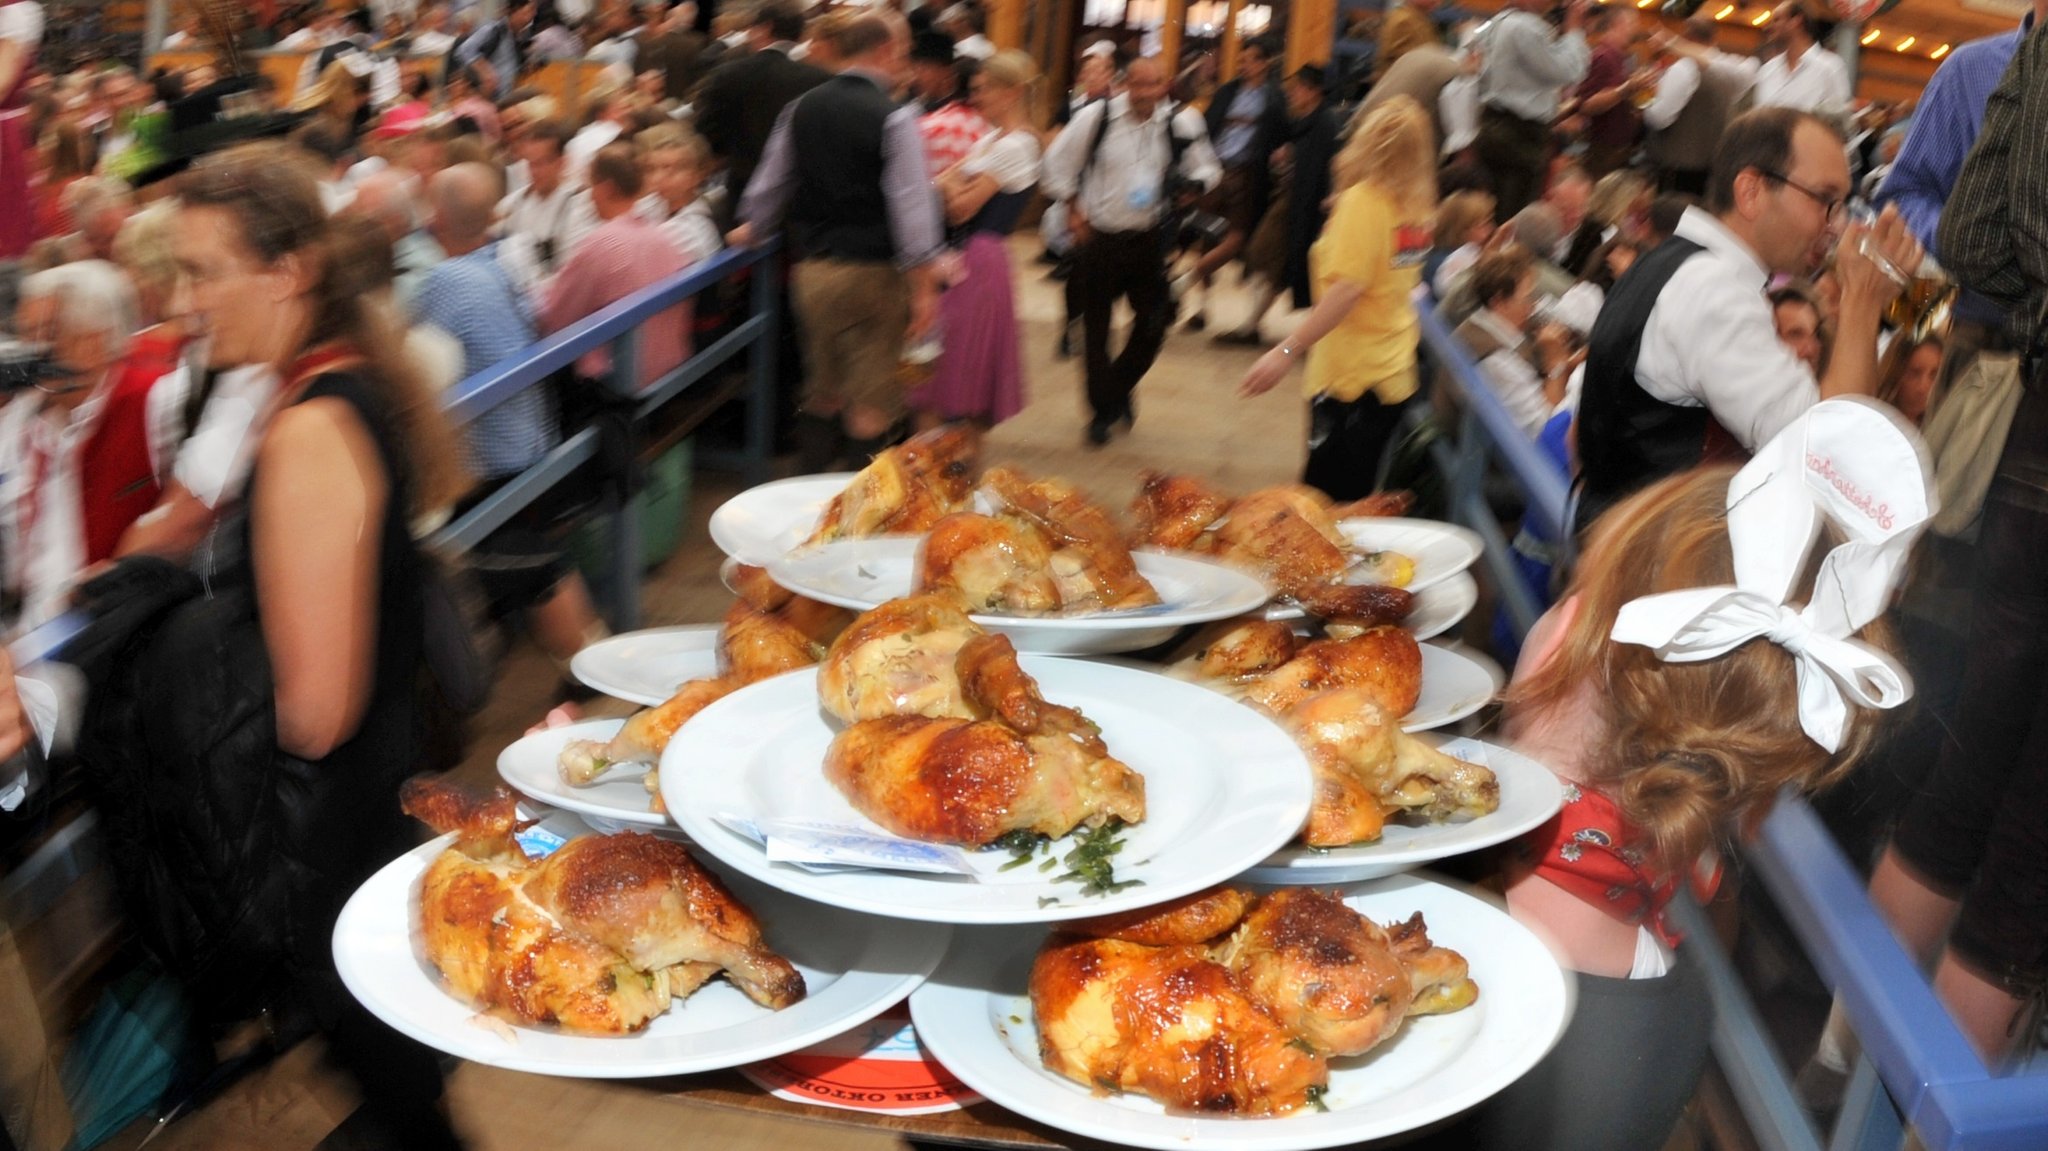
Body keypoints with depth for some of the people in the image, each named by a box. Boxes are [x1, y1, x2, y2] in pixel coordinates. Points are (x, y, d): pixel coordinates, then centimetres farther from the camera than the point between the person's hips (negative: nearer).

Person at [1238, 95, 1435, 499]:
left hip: (1350, 375, -8)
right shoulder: (1417, 204, 6)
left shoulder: (1363, 198, -14)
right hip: (1393, 374, 8)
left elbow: (1348, 287, -23)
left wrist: (1287, 351, -24)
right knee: (1355, 501, 16)